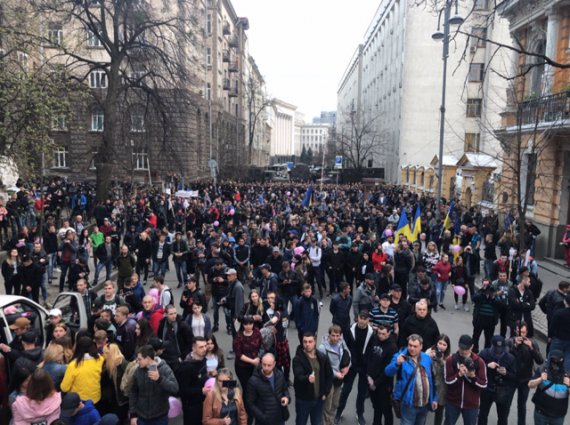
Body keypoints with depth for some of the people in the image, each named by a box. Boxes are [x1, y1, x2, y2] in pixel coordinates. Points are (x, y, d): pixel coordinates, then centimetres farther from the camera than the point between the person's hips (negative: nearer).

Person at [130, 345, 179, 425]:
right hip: (141, 417, 3)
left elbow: (175, 389, -24)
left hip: (160, 418, -3)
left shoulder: (165, 369, -14)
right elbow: (133, 393, 5)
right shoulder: (138, 371, -4)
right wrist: (133, 414, 2)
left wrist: (159, 379, -38)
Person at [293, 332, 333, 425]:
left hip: (319, 398, 4)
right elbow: (298, 376, -29)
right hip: (303, 398, -3)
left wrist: (325, 392, 2)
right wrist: (307, 378, -50)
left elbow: (329, 375, 7)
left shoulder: (323, 358, -2)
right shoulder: (298, 359, -15)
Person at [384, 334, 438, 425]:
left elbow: (432, 380, 11)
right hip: (409, 403, -5)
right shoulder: (400, 356, -11)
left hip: (425, 403, 5)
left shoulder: (427, 358, 4)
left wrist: (434, 398, 10)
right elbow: (388, 372, -23)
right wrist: (397, 363, -41)